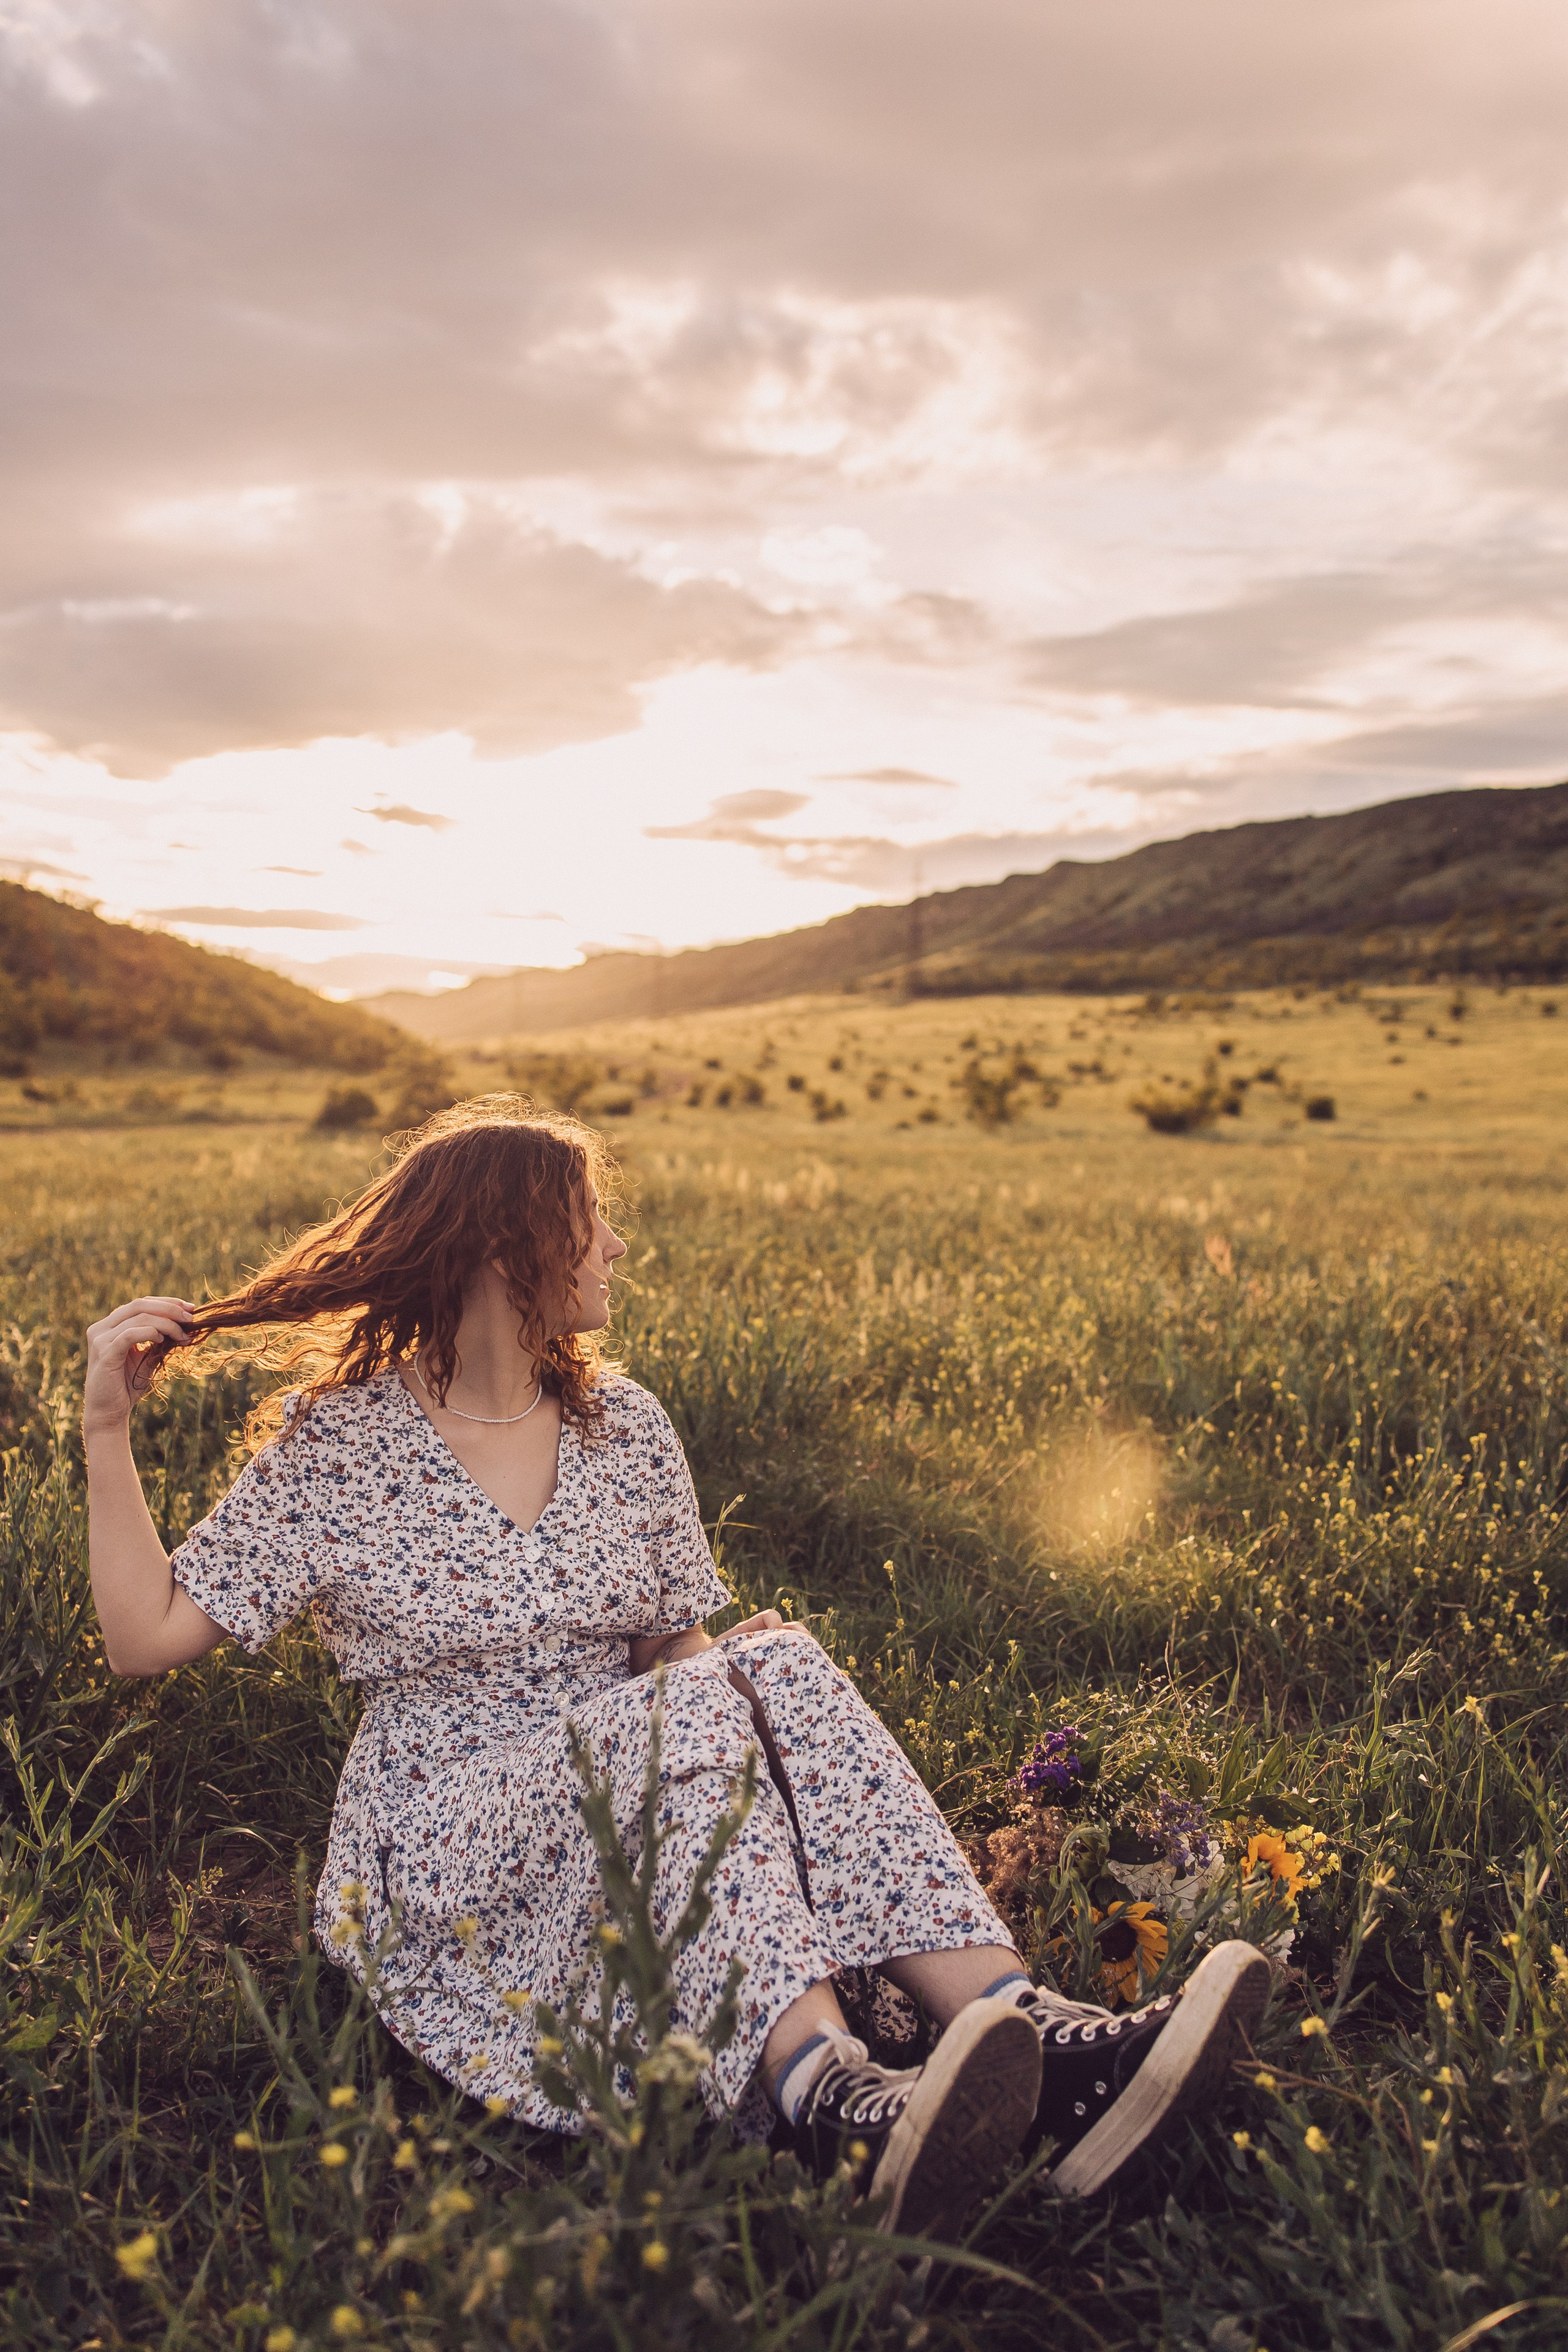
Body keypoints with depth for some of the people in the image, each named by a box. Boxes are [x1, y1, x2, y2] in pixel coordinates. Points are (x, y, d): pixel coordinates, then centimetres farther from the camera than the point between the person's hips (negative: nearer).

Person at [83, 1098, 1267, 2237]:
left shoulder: (625, 1428, 8)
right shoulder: (336, 1446, -3)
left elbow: (680, 1650, 10)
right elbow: (149, 1638, -4)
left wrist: (756, 1671, -12)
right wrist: (108, 1430, -11)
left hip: (635, 1815, 4)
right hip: (450, 1865, -4)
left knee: (781, 1669, -26)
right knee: (686, 1716, -32)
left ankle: (1032, 2034, -37)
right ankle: (830, 2097, -48)